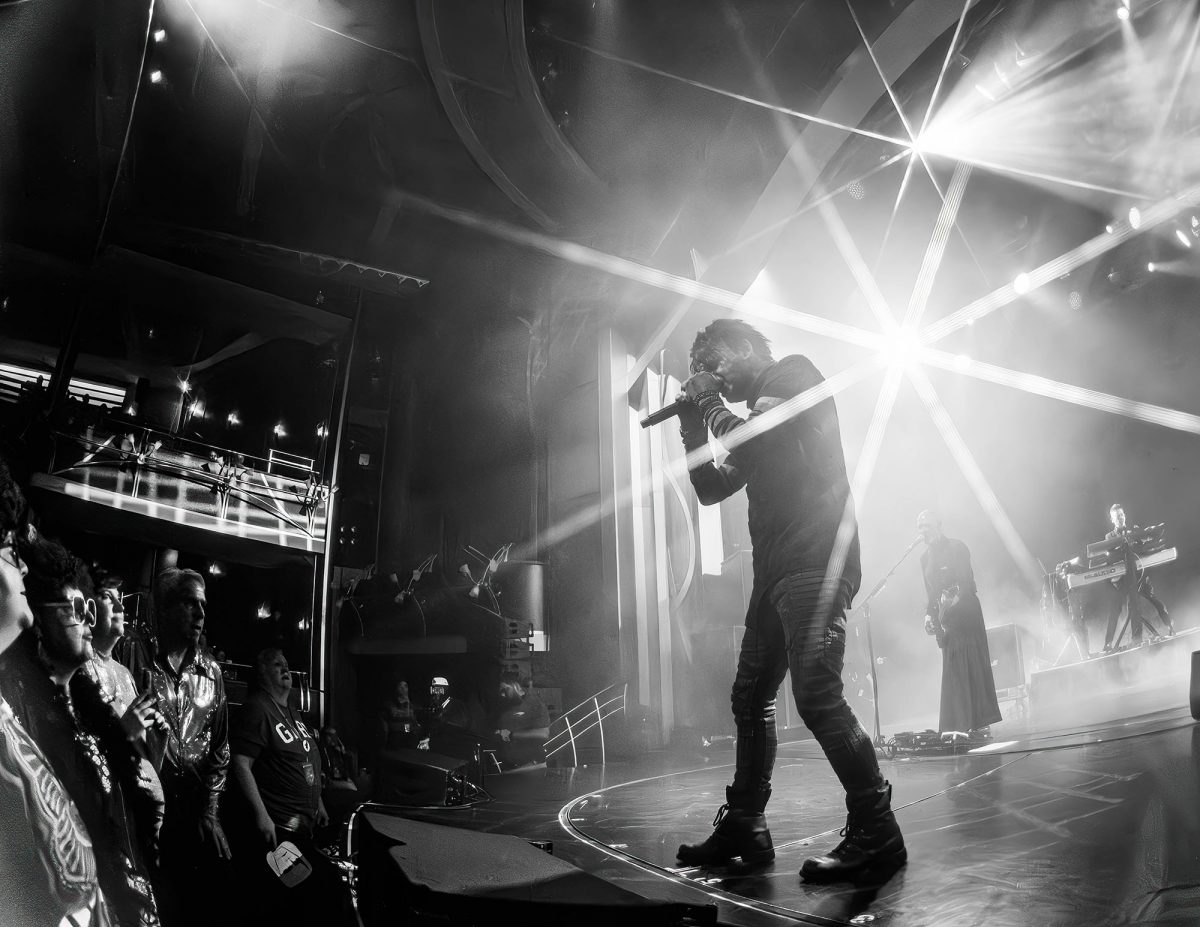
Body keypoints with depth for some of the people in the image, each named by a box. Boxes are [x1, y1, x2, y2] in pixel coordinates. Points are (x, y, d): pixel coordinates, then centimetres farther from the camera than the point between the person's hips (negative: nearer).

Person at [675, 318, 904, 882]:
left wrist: (711, 402, 3)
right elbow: (711, 488, 24)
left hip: (814, 560, -10)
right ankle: (744, 825, 19)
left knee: (815, 693, -17)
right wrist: (692, 421, 17)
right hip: (776, 570, 10)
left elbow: (740, 446, -13)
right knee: (750, 695, 10)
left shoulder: (792, 373, 2)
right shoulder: (761, 409, 26)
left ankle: (875, 831, -10)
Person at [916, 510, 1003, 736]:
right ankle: (959, 725, 4)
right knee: (952, 671, 3)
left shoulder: (956, 547, -5)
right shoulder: (925, 557, 14)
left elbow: (967, 582, -13)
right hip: (945, 618, 6)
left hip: (965, 610, -6)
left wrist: (955, 599, -28)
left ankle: (980, 722, -2)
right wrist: (929, 614, 5)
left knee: (973, 664, -6)